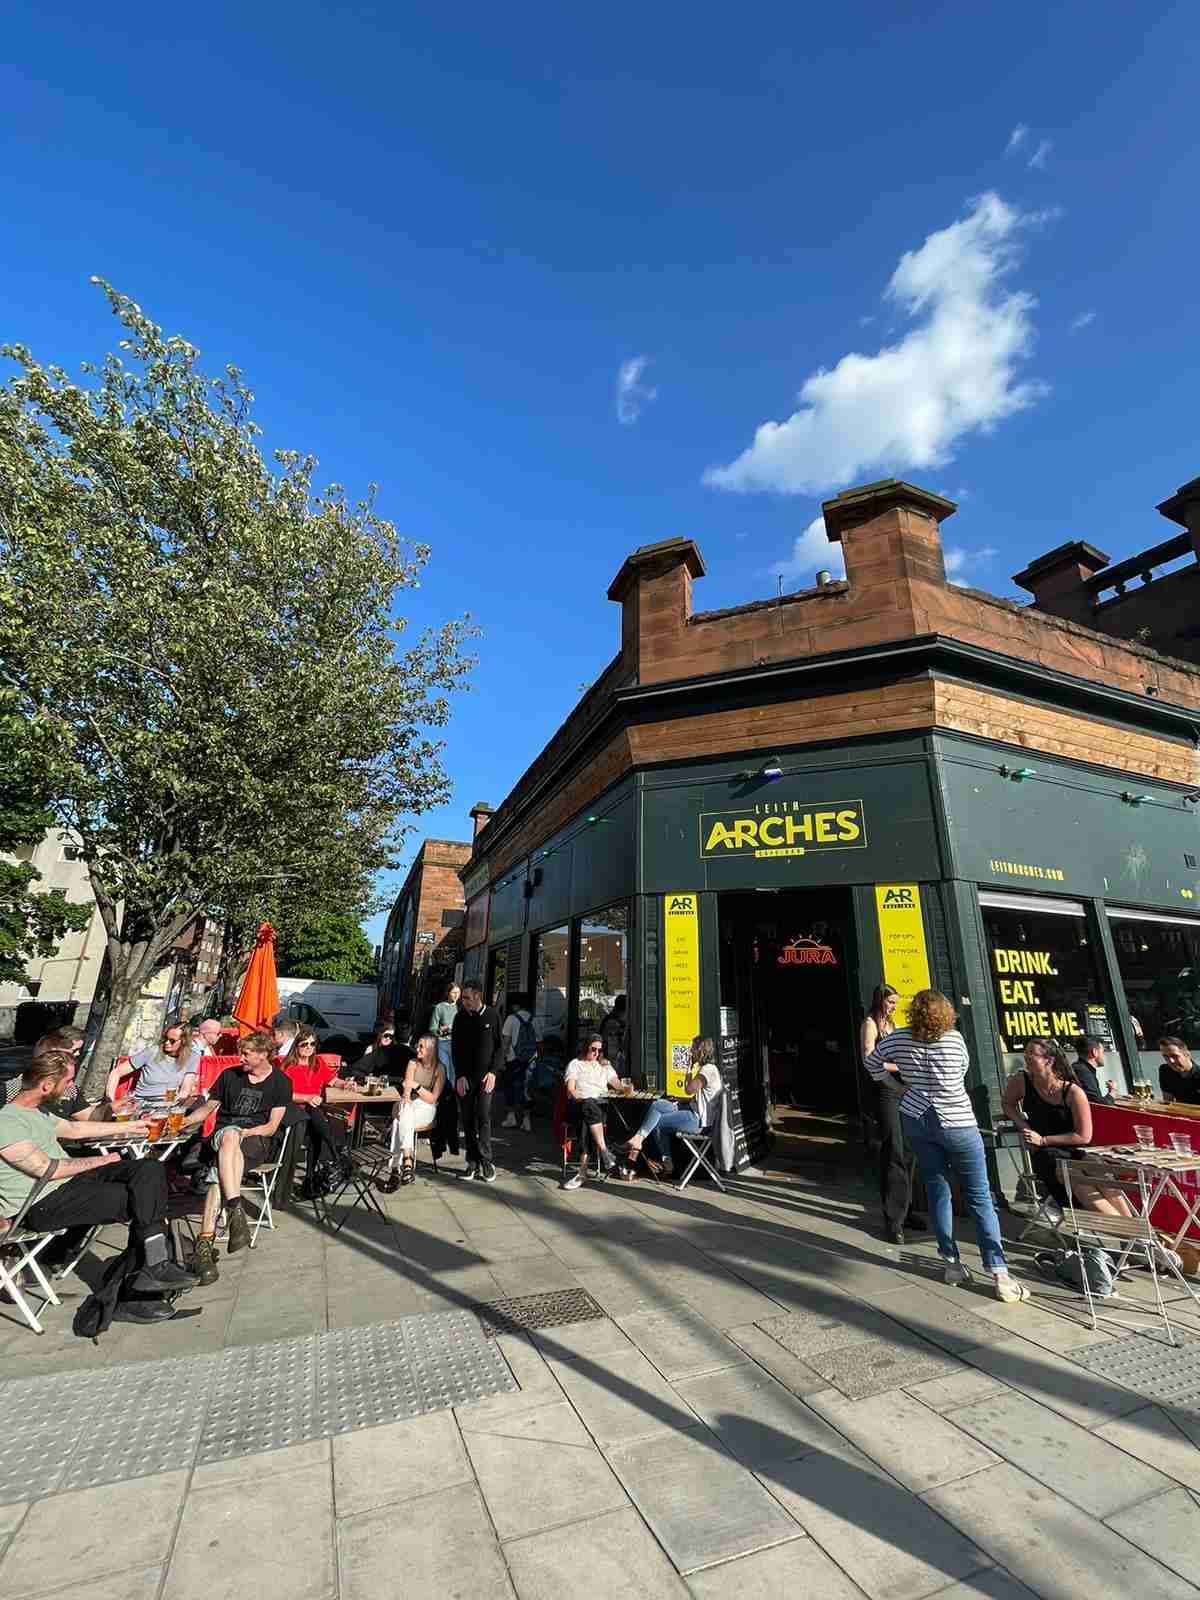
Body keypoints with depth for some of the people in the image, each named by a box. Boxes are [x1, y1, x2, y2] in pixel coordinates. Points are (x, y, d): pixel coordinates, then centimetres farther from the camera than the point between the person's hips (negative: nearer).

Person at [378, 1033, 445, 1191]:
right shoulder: (413, 1063, 10)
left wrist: (417, 1086, -19)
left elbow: (432, 1099, -7)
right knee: (402, 1116, -32)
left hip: (427, 1108, -3)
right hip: (409, 1105, 3)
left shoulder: (439, 1069, -2)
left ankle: (395, 1169, -38)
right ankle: (407, 1161, -42)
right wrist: (405, 1100, -25)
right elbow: (406, 1089, -3)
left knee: (401, 1120, -32)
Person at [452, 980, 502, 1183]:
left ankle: (485, 1161, 1)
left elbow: (499, 1046, 1)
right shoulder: (460, 1017, 5)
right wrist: (460, 1075, -3)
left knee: (483, 1117, -9)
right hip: (464, 1077, 3)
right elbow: (455, 1048, 6)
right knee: (468, 1120, 5)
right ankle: (473, 1163, 13)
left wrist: (493, 1072, -8)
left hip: (485, 1076, -3)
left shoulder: (492, 1015, -2)